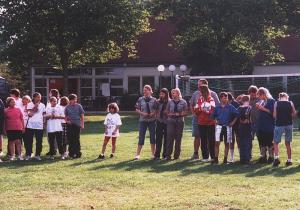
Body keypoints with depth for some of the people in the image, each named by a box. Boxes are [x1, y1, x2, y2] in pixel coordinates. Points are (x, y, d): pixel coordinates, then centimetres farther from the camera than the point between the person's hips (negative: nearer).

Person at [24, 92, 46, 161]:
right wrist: (35, 107, -12)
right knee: (29, 141, -1)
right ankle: (28, 155, 6)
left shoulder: (42, 105, 10)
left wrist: (43, 122, 7)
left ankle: (37, 155, 10)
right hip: (30, 125, -2)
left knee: (39, 141, 2)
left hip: (40, 126, 3)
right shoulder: (30, 104, 1)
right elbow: (30, 114, -9)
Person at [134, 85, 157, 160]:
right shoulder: (140, 99, 2)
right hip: (142, 120, 0)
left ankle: (153, 153, 17)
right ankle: (137, 154, 3)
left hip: (152, 120, 0)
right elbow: (137, 109, 3)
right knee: (141, 137, -1)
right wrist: (142, 113, -14)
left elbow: (157, 109, 4)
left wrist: (153, 113, -15)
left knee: (152, 137, 6)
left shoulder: (154, 100, 2)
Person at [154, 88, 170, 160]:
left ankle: (165, 154, 12)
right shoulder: (158, 102, 7)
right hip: (159, 122, 2)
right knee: (158, 138, 1)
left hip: (167, 122, -2)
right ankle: (157, 155, 4)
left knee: (166, 139, 4)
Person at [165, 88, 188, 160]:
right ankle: (168, 155, -6)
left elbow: (185, 113, 2)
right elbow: (167, 111, 14)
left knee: (178, 138, 2)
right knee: (170, 138, -7)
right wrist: (170, 114, -6)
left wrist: (179, 114, -14)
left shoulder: (183, 102, 4)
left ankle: (177, 155, 10)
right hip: (171, 121, 1)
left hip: (180, 121, -1)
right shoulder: (170, 102, 10)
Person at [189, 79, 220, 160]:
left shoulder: (212, 94, -4)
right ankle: (195, 153, 12)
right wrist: (193, 113, 4)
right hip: (197, 118, 3)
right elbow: (191, 104, 18)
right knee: (197, 136, 5)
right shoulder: (195, 94, 8)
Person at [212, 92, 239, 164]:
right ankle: (216, 159, -2)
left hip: (227, 126, -1)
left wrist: (233, 122, -4)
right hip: (219, 126, 1)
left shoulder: (230, 107, -1)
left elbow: (237, 114, -1)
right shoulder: (217, 107, 5)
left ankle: (225, 159, 10)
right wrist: (216, 121, 6)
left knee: (227, 143, 4)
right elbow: (213, 116, 19)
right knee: (217, 143, -5)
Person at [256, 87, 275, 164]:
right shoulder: (260, 101, 14)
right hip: (261, 125, 7)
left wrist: (263, 108, -16)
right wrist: (258, 107, 5)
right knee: (261, 142, 10)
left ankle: (271, 157, 7)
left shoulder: (271, 101, -8)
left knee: (269, 142, -1)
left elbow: (272, 112, -16)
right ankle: (263, 157, 18)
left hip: (269, 126, -7)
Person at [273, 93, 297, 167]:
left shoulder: (276, 103, -2)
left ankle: (276, 158, -12)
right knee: (288, 143, 12)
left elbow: (274, 115, -3)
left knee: (276, 142, 7)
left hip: (279, 124, -2)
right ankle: (289, 160, 14)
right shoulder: (290, 103, 1)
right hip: (289, 124, 2)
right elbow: (294, 114, 2)